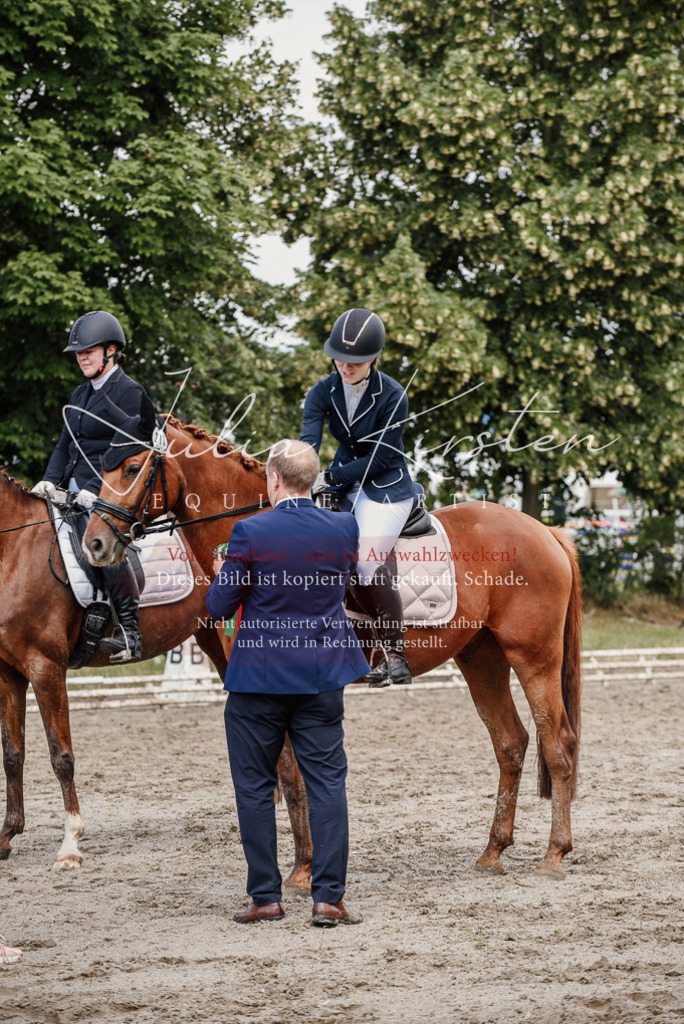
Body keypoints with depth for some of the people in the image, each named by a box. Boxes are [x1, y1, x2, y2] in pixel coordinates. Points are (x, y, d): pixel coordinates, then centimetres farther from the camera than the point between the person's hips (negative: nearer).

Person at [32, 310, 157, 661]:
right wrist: (50, 481, 3)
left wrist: (94, 490, -21)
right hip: (74, 495, 9)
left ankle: (129, 633, -32)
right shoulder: (80, 394, 19)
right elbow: (65, 445, 21)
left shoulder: (129, 393, -6)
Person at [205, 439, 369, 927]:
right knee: (327, 783, 6)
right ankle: (329, 897, 2)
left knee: (255, 787, 8)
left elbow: (220, 605, -9)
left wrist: (230, 571, 10)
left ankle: (266, 897, 10)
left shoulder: (251, 532, -14)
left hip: (258, 676, -3)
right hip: (323, 676, 3)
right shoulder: (345, 528, -4)